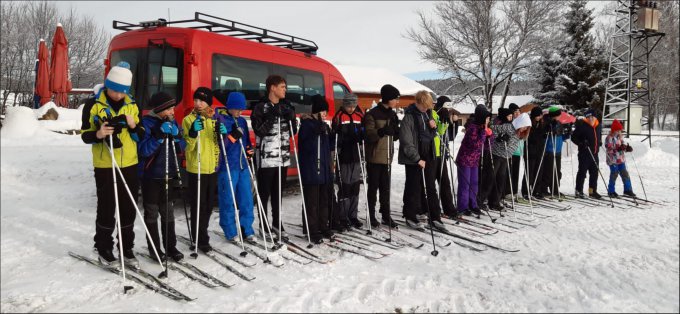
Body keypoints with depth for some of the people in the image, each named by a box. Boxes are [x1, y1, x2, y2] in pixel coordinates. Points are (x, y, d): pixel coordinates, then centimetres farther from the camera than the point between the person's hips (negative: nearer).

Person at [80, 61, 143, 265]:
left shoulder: (132, 105, 7)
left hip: (129, 165, 3)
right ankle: (104, 249, 18)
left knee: (128, 208, 8)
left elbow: (141, 135, 9)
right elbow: (85, 135, -3)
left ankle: (126, 247, 21)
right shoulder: (93, 105, -3)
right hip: (105, 166, -3)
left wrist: (133, 126, -12)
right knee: (106, 208, 3)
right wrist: (98, 134, -24)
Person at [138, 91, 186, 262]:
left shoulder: (173, 122, 7)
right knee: (151, 212, 6)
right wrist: (160, 135, -27)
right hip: (151, 176, -5)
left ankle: (171, 246, 18)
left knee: (168, 212, 11)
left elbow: (182, 148, 6)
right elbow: (144, 150, -19)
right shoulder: (147, 123, -10)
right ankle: (154, 248, 14)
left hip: (169, 175, 5)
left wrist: (176, 136, -13)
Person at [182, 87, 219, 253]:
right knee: (198, 206, -3)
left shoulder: (213, 119, 12)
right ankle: (201, 240, 5)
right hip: (196, 168, -6)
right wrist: (193, 132, -29)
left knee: (209, 205, 14)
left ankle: (201, 235, 28)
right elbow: (187, 146, -12)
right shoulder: (188, 119, -5)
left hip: (212, 168, 6)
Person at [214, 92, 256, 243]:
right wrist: (232, 136, -20)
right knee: (228, 201, 1)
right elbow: (218, 145, -10)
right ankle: (230, 232, 13)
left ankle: (247, 229, 18)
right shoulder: (219, 119, -5)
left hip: (243, 166, 6)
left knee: (247, 199, 7)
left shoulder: (242, 121, 14)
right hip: (227, 167, -6)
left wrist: (249, 152, 6)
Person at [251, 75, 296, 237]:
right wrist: (272, 116, -22)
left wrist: (291, 118, -5)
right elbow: (259, 131, -13)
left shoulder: (286, 106, 12)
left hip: (283, 157, 6)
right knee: (264, 192, 0)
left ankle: (276, 222, 22)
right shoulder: (261, 107, -6)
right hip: (266, 157, -5)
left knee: (278, 192, 12)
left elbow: (293, 131, 13)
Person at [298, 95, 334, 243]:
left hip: (324, 170, 8)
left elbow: (330, 146, 19)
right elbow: (308, 146, -18)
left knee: (324, 200, 14)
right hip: (310, 170, -8)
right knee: (312, 202, -4)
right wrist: (318, 132, -27)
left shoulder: (325, 126, 14)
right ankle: (312, 231, 2)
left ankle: (323, 227, 25)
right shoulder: (307, 125, -8)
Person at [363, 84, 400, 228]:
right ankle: (371, 216, 11)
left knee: (385, 187, 9)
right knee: (373, 187, 1)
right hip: (374, 157, -6)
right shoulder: (372, 114, -9)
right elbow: (369, 135, -17)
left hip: (387, 157, 6)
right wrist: (381, 131, -34)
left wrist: (397, 132, -5)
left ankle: (386, 215, 16)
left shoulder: (393, 115, 13)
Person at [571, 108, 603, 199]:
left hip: (594, 153, 7)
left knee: (594, 173, 11)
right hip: (584, 153, -7)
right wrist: (581, 143, -22)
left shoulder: (598, 125, 12)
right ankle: (579, 191, 5)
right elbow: (573, 137, -9)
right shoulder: (581, 125, -10)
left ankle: (593, 191, 21)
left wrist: (599, 142, 13)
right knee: (582, 172, -3)